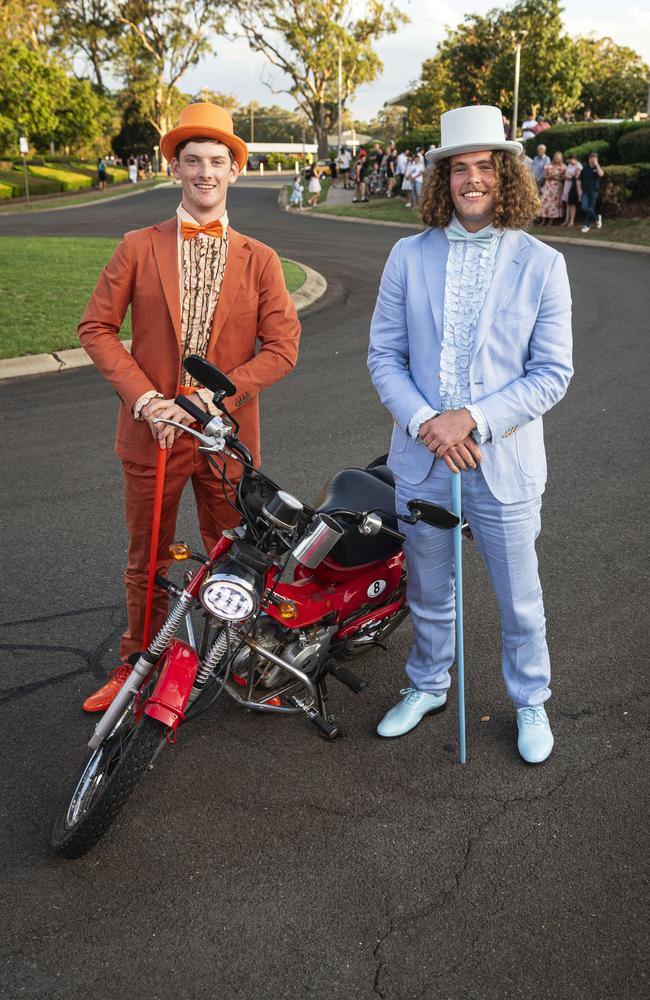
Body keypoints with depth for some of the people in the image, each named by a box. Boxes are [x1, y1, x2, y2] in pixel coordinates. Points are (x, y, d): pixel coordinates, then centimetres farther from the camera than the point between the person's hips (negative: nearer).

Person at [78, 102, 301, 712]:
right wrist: (144, 397, -13)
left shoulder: (259, 260, 2)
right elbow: (96, 327, 1)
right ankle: (137, 666, 32)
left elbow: (281, 348, -5)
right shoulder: (139, 249, 2)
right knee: (146, 560, 14)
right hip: (152, 430, 0)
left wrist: (209, 398, -16)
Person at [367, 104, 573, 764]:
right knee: (428, 595, 18)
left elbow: (552, 374, -6)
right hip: (421, 459, 2)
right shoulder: (409, 257, 2)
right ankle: (428, 686, 42)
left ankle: (530, 701, 36)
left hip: (503, 459, -2)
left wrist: (474, 419, -18)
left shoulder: (541, 264, -4)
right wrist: (423, 421, -15)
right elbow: (384, 355, 2)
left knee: (519, 601, 12)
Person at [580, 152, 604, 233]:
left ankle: (587, 225, 14)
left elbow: (601, 174, -21)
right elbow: (580, 180, 15)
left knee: (591, 208, 1)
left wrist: (596, 164, -15)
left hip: (594, 191, -2)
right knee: (584, 207, -15)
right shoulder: (585, 169, 11)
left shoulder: (597, 168, 3)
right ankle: (597, 217, 5)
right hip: (585, 191, 2)